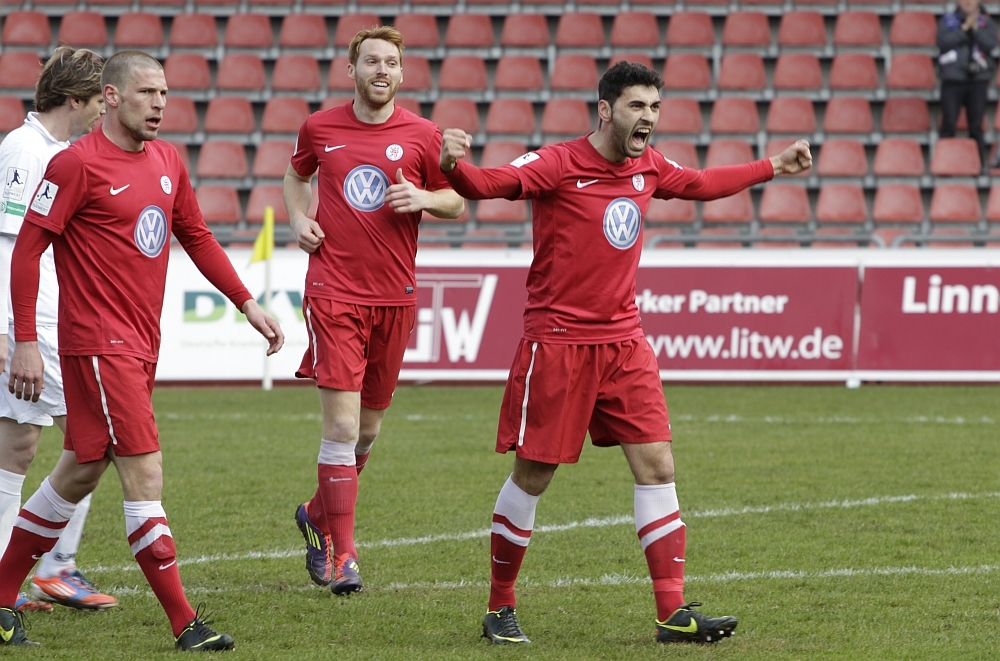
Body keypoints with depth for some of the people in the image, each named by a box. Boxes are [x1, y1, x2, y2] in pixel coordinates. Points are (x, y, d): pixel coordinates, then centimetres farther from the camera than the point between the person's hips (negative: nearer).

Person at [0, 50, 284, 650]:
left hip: (140, 344, 8)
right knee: (145, 473, -10)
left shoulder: (166, 160, 11)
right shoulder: (78, 164, -12)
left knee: (82, 471, 14)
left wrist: (247, 303, 16)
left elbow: (197, 237, 22)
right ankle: (185, 624, -10)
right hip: (99, 345, -8)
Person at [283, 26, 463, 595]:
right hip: (334, 289, -2)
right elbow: (296, 175, 24)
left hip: (395, 296, 2)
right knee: (342, 424, -12)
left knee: (369, 426, 12)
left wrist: (425, 199, -11)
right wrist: (298, 217, 5)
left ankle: (319, 515, 37)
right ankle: (342, 553, -6)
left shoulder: (422, 136, 2)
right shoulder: (320, 129, 3)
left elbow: (458, 202, 10)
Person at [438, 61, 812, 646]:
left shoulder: (649, 167, 8)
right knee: (533, 475, 1)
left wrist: (773, 167, 34)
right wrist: (454, 166, -47)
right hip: (557, 340, -6)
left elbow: (701, 183, 28)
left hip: (623, 341, 6)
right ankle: (500, 608, 17)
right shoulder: (557, 165, -12)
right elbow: (490, 184, -25)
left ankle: (673, 612, -1)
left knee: (657, 466, -2)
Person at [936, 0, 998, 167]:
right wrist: (964, 28, -11)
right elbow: (943, 42, -9)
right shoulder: (947, 20, 7)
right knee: (948, 125, -3)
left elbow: (990, 45, -6)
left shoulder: (987, 23, 8)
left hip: (978, 80, 1)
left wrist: (975, 28, -13)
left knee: (976, 127, 2)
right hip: (953, 80, -1)